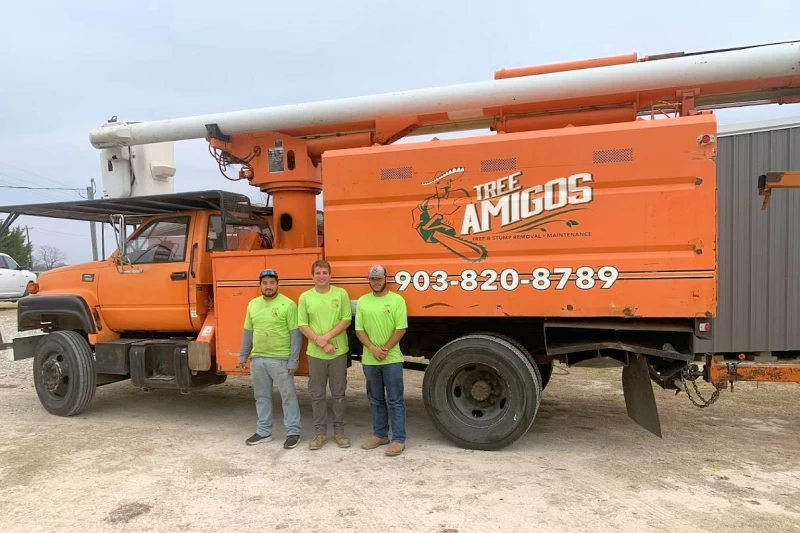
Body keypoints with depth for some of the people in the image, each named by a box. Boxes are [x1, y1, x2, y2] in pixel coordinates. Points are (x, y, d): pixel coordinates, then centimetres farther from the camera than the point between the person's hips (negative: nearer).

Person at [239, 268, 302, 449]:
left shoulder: (288, 304, -8)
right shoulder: (253, 304, 10)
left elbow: (295, 334, -10)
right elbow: (248, 332, 17)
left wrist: (293, 359, -14)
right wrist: (243, 355, 13)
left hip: (280, 359, -6)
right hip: (257, 359, 6)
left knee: (288, 396, 2)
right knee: (261, 397, 15)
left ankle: (293, 432, 12)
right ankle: (264, 432, 27)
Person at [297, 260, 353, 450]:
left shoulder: (341, 294, -1)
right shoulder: (305, 297, 1)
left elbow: (346, 320, -5)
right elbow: (302, 325, -2)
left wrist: (327, 336, -15)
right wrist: (320, 343, -13)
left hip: (339, 352, 0)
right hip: (315, 353, 1)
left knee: (338, 394, 9)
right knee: (317, 394, 8)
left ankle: (339, 431, 21)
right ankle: (320, 432, 19)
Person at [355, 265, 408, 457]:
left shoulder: (397, 300, -4)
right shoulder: (362, 301, 6)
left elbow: (401, 329, -8)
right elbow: (359, 329, 3)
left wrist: (385, 349, -14)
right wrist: (373, 348, -11)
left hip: (392, 359, -4)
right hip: (369, 360, 4)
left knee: (395, 401, 1)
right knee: (376, 400, 15)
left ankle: (399, 439, 6)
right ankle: (380, 434, 27)